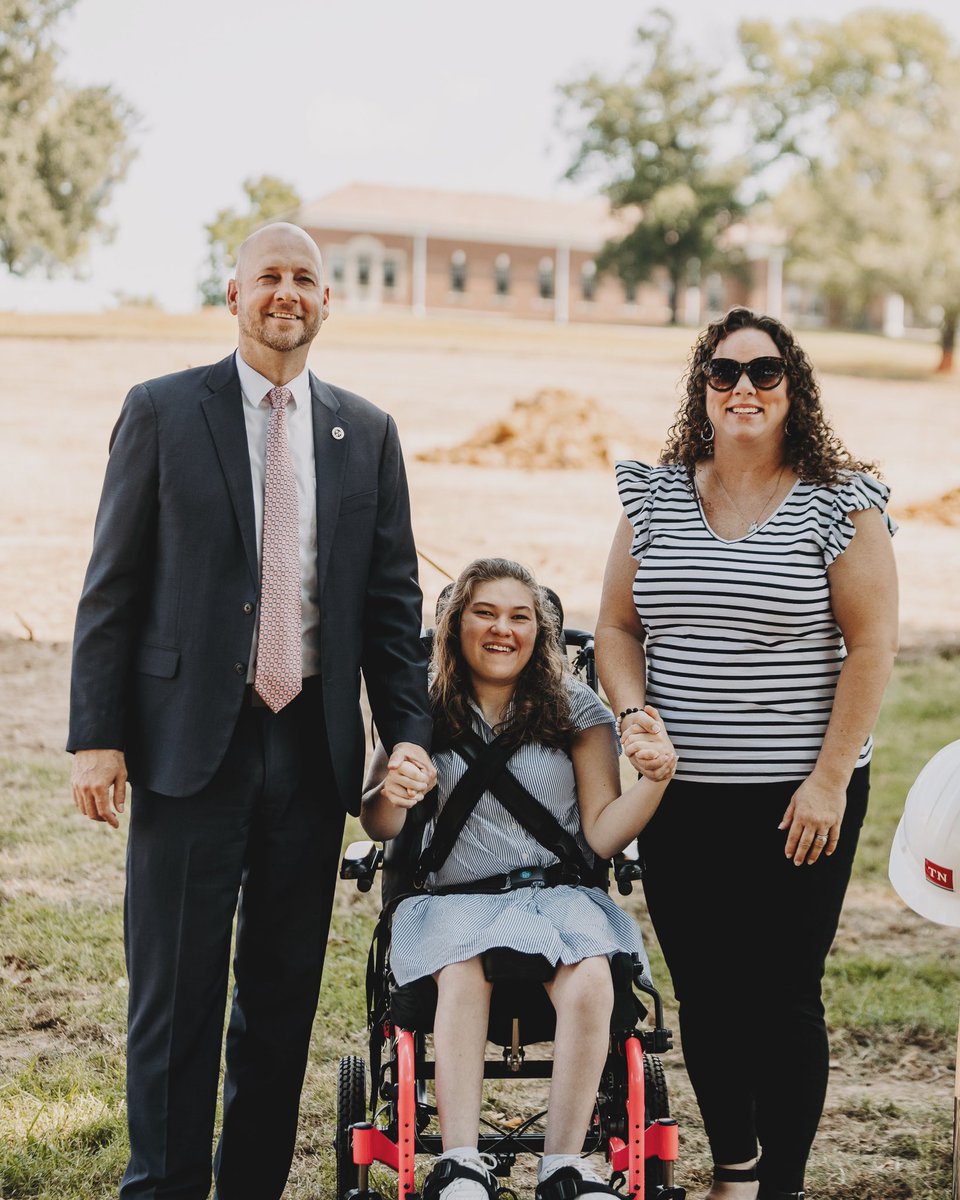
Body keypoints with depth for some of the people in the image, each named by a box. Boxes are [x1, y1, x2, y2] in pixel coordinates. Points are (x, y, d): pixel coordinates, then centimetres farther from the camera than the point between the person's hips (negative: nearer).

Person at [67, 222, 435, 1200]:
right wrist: (96, 735, -7)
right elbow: (112, 587, -1)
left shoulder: (367, 434, 10)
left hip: (312, 745, 3)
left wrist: (408, 733, 1)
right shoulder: (162, 412, 2)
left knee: (285, 993, 10)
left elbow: (392, 599, 11)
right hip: (190, 741, -3)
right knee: (174, 995, 1)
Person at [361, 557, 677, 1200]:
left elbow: (602, 834, 4)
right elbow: (377, 824, 1)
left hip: (559, 894, 1)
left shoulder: (576, 708, 9)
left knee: (589, 984, -31)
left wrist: (654, 780, -15)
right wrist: (390, 796, -23)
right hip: (455, 900, 0)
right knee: (463, 976, -34)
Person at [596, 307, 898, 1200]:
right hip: (679, 798, 4)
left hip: (795, 801, -3)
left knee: (783, 997, 2)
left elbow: (870, 646, -6)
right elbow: (617, 626, 11)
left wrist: (829, 778, -11)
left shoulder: (841, 504, -3)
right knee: (704, 995, 12)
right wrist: (633, 717, -6)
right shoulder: (654, 496, 7)